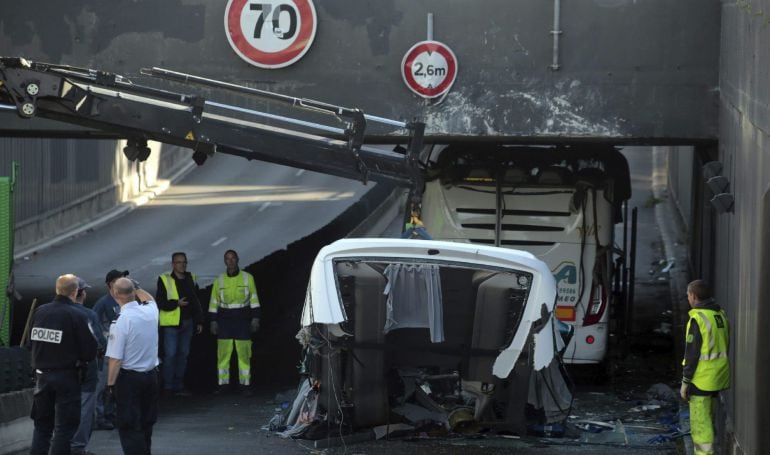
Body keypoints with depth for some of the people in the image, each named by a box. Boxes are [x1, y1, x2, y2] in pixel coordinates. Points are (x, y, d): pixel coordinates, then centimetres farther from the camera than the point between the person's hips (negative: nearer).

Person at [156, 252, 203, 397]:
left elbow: (196, 302, 16)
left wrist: (199, 321, 13)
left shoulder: (191, 279, 10)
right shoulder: (165, 280, -6)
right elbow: (160, 303, -8)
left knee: (183, 354, 10)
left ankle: (178, 386, 17)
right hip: (171, 324, -6)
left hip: (187, 323, 6)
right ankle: (168, 386, 2)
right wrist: (177, 303, -21)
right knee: (170, 355, -6)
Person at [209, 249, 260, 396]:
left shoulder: (247, 278, 2)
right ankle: (222, 383, 4)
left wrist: (255, 318, -3)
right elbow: (214, 302, 9)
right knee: (223, 353, -1)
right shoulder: (219, 280, 5)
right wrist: (213, 321, 4)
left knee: (244, 353, -3)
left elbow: (254, 299, 3)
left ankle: (245, 384, 1)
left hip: (242, 320, -1)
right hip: (224, 321, 1)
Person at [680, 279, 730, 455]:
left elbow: (691, 354, -18)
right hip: (718, 378, 8)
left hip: (701, 379, -8)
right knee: (706, 419, 19)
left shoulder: (698, 319, -17)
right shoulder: (721, 315, 9)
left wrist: (685, 382, -12)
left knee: (700, 422, -3)